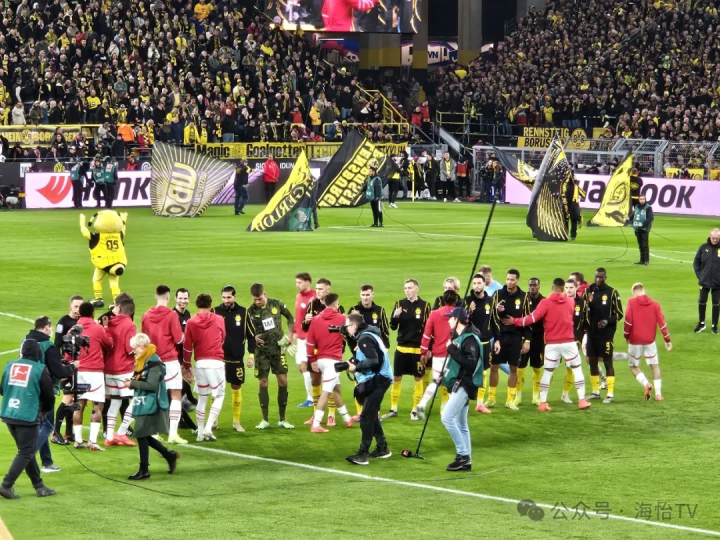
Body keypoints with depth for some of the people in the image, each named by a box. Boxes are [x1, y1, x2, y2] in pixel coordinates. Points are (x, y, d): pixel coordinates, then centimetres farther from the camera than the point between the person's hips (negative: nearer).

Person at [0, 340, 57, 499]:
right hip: (28, 417, -6)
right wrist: (45, 410, 19)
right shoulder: (40, 370, -7)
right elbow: (49, 395, -1)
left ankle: (39, 485, 22)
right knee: (26, 453, 2)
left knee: (26, 450, 16)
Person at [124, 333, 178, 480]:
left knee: (141, 436, -6)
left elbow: (152, 385, -23)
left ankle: (144, 470, 2)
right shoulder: (143, 361, 13)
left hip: (151, 406, -10)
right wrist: (132, 384, 0)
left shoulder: (154, 363, -17)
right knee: (143, 436, 13)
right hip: (143, 406, 10)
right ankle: (169, 455, 27)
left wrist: (133, 383, -17)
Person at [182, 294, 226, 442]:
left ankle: (200, 432, 13)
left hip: (200, 363, 2)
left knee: (202, 398, 13)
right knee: (219, 396, 7)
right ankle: (208, 428, -10)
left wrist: (186, 365, 15)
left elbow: (187, 346, 3)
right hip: (216, 362, -2)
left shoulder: (191, 322, 0)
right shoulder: (219, 320, 1)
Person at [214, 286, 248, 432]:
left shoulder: (243, 312, -1)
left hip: (236, 358, 0)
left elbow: (250, 334, 3)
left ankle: (236, 421, 14)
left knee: (236, 388, 6)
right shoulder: (215, 312, -3)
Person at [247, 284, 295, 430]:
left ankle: (282, 419, 8)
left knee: (283, 381, -2)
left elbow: (290, 317, 12)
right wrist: (251, 355, -6)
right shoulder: (251, 311, -6)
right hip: (261, 351, -1)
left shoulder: (277, 304, -5)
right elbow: (250, 334, 2)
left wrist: (290, 334, 1)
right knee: (263, 383, 0)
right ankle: (265, 420, 8)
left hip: (278, 348, 1)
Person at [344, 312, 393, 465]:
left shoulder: (364, 338, -14)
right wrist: (355, 365, 3)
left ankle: (363, 454, -14)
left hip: (377, 380, -11)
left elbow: (373, 361, -23)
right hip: (375, 379, 11)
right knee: (371, 415, 18)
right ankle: (382, 448, 26)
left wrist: (356, 367, -16)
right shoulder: (366, 335, 17)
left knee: (366, 416, -12)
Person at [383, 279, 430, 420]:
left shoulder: (424, 306, -3)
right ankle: (393, 409, 17)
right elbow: (393, 326, 2)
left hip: (418, 349, -2)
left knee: (418, 379, 4)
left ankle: (415, 410, 12)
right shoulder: (400, 304, 3)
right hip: (401, 348, 2)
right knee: (396, 378, 6)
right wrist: (395, 317, -20)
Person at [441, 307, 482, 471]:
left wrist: (453, 351, -23)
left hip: (464, 385, -10)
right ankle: (466, 461, 14)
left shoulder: (470, 338, -16)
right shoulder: (459, 336, 13)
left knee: (447, 417, -16)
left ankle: (463, 454, -11)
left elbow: (471, 363, -25)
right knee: (461, 424, 11)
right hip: (458, 384, 10)